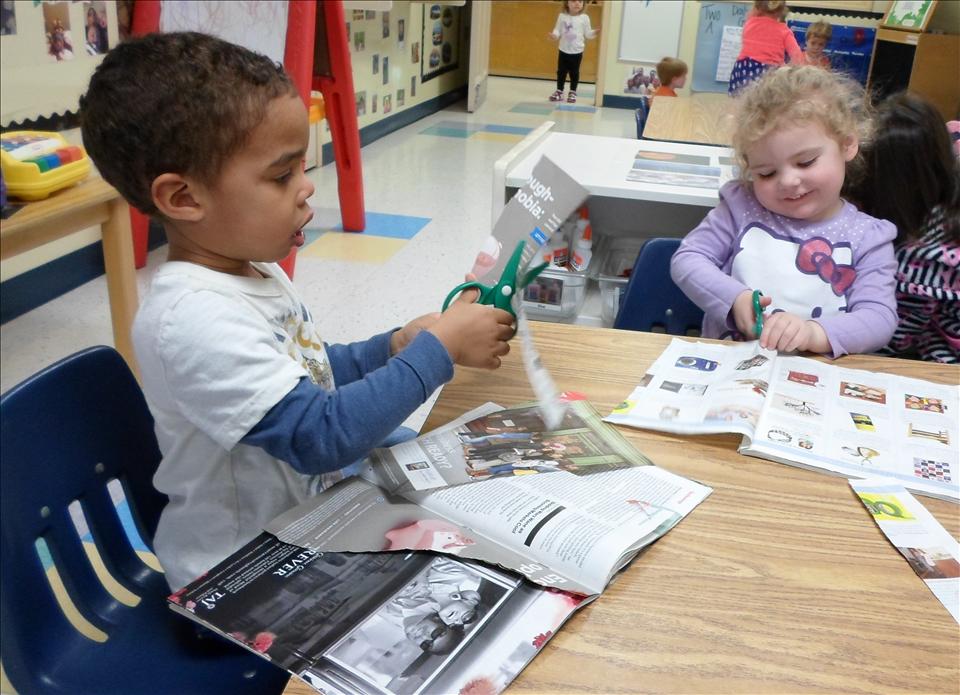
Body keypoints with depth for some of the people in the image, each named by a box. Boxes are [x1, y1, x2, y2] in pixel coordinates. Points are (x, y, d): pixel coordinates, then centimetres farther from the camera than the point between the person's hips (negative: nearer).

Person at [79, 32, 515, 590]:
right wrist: (438, 347, -24)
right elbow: (321, 435, -31)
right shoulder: (195, 319, -29)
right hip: (242, 575, -8)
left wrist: (393, 348, -3)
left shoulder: (255, 270, 0)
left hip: (311, 514, 8)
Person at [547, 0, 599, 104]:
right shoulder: (562, 16, -2)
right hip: (563, 50, 1)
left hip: (577, 51, -1)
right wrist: (554, 35, -22)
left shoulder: (584, 18, -5)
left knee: (574, 72, 6)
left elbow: (587, 33, -1)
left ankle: (572, 92, 17)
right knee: (561, 71, 8)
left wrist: (595, 32, -19)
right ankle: (559, 91, 21)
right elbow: (558, 30, -1)